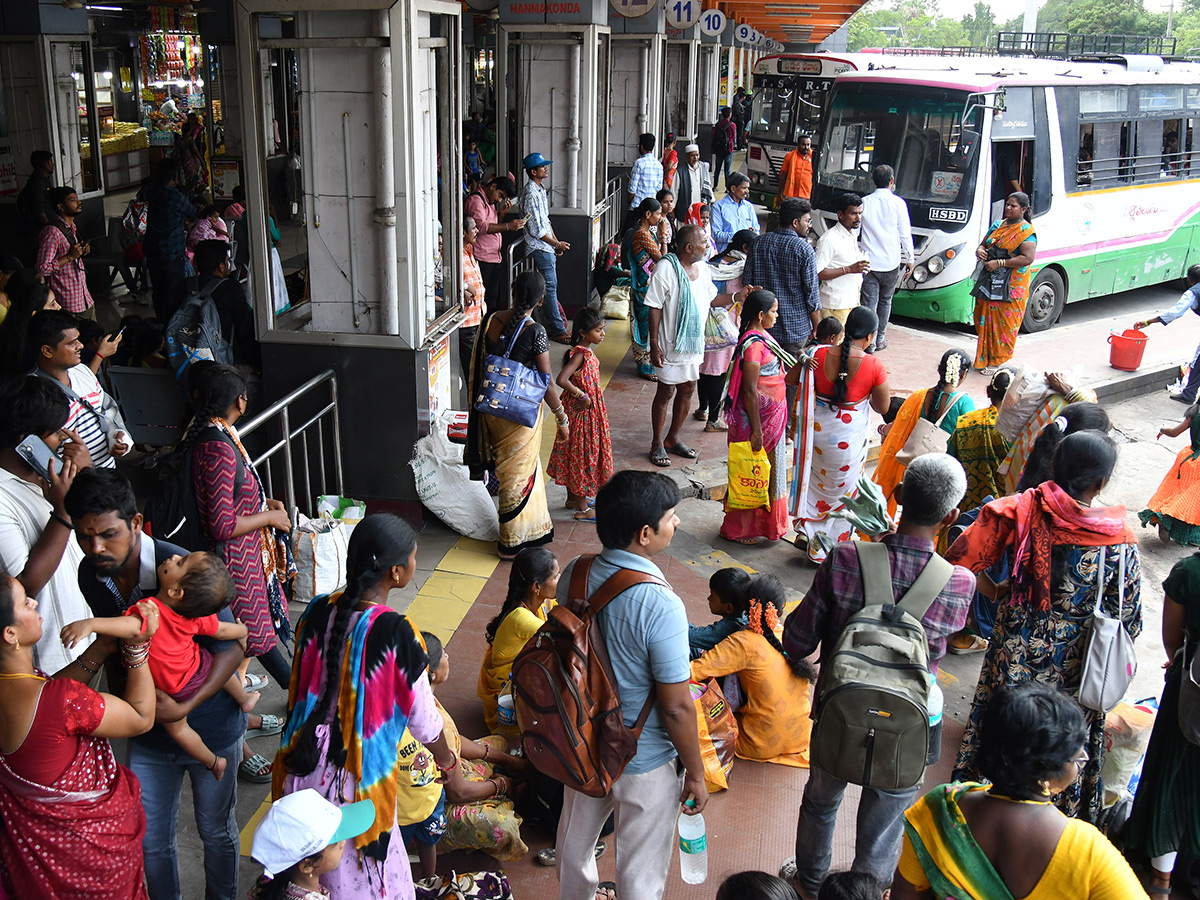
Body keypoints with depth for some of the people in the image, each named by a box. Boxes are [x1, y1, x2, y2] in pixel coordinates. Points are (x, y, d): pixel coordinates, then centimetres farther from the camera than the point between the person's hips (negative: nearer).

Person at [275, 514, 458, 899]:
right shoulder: (395, 633, -23)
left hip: (303, 765, 5)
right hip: (357, 779, -5)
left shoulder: (318, 611, -7)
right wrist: (445, 758, 10)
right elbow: (423, 719, -10)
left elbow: (299, 691, 7)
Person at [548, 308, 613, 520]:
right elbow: (561, 380, -34)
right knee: (582, 454, 0)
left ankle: (573, 497, 34)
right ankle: (582, 508, 9)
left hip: (589, 411, 9)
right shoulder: (580, 355, -24)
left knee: (574, 454, 19)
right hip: (582, 413, -9)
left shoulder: (586, 352, 5)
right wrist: (583, 396, -25)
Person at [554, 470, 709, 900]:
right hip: (645, 762, -6)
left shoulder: (574, 575, -13)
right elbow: (677, 709, -24)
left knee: (576, 838, 31)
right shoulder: (661, 605, -32)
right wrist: (696, 774, -9)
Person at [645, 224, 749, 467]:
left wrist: (737, 296, 1)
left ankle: (673, 439, 30)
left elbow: (710, 299, 16)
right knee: (666, 393, 3)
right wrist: (654, 345, -18)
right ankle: (657, 445, 17)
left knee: (687, 390, 14)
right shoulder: (666, 268, -17)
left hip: (694, 343, 7)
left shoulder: (702, 267, 5)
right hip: (671, 344, -7)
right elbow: (655, 308, -16)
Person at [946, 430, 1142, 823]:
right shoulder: (1119, 541, -19)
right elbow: (1127, 620, -10)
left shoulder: (1023, 510, -17)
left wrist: (995, 591, 0)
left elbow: (963, 558, -17)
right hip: (1074, 669, -1)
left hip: (1013, 655, 1)